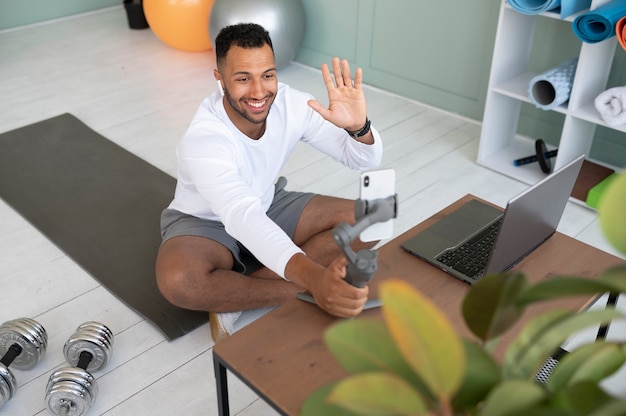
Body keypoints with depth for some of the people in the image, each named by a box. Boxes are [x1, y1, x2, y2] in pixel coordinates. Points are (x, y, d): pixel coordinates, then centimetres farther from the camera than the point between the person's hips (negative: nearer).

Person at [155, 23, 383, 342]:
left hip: (269, 207, 6)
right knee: (178, 282, -38)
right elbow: (244, 220, -48)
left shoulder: (291, 104, -19)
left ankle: (232, 297, -19)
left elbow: (365, 161, -15)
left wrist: (358, 126, -40)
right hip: (207, 223, -5)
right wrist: (313, 278, -63)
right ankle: (300, 292, -19)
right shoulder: (202, 140, -34)